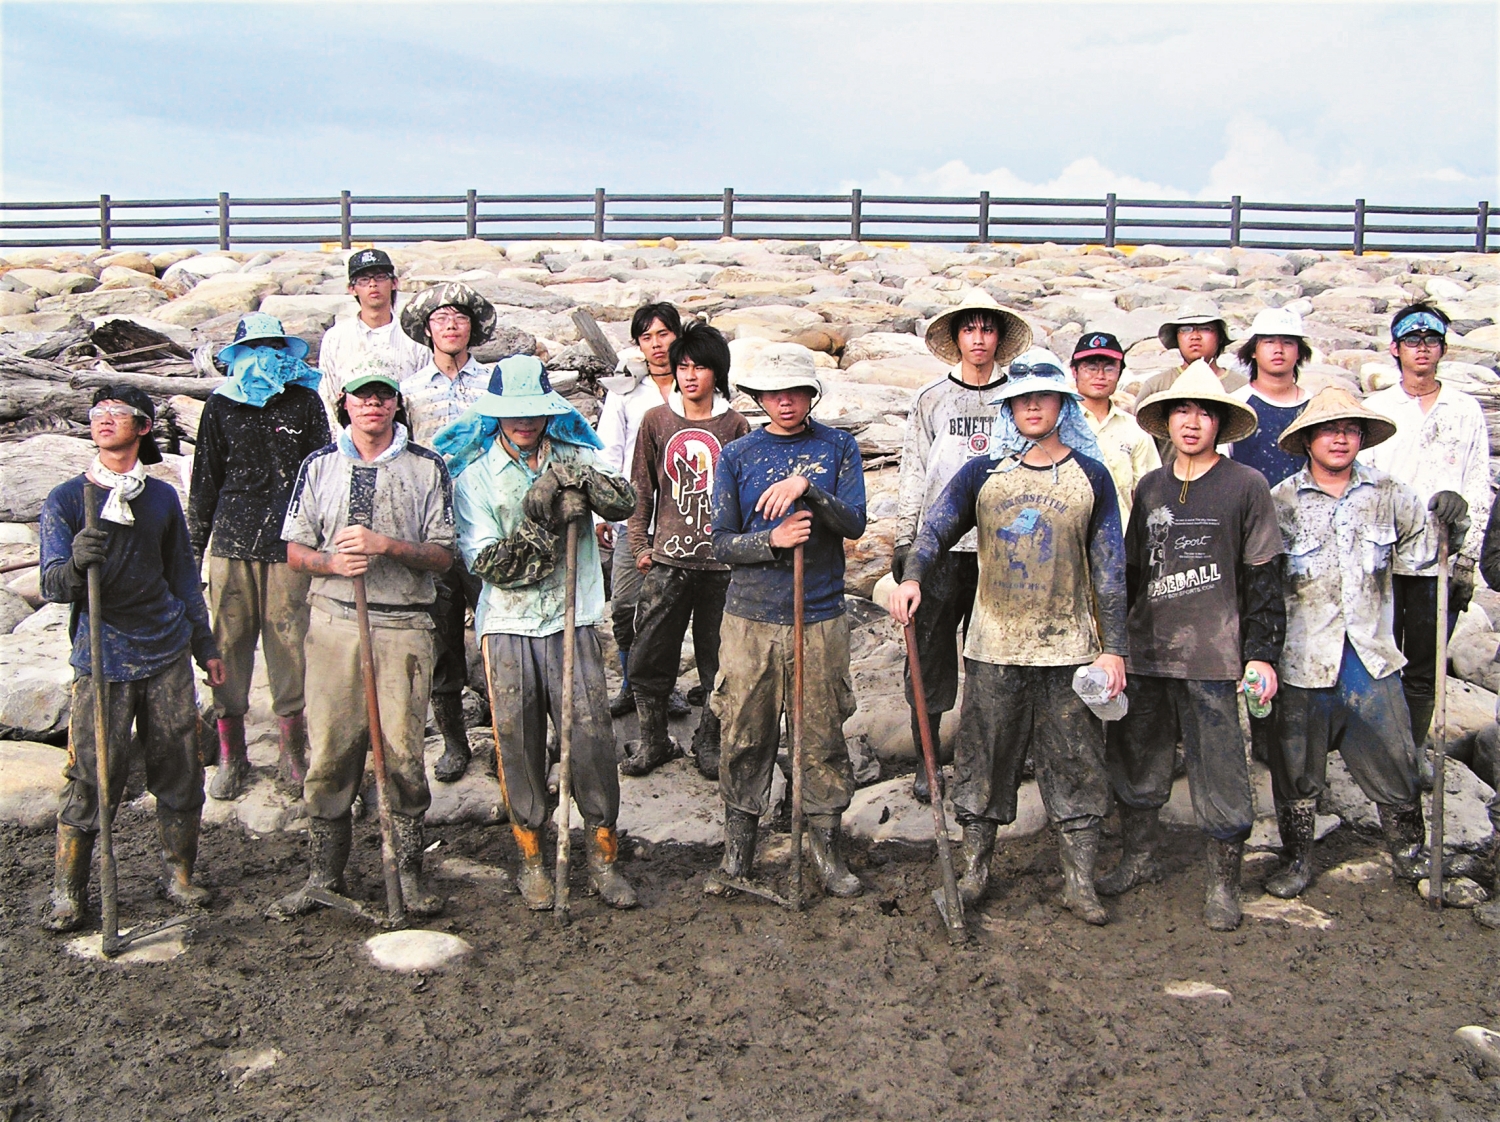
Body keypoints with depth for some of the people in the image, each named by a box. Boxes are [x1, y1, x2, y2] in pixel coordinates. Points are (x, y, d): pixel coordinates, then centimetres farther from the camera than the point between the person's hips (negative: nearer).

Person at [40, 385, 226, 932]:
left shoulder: (162, 497, 10)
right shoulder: (65, 500, 0)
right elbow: (52, 585, -8)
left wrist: (206, 646, 19)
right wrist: (76, 563, -31)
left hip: (166, 653, 3)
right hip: (101, 661, -3)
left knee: (180, 771, 6)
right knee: (90, 779, -2)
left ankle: (178, 875, 22)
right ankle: (67, 892, 13)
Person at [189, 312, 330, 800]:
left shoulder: (305, 401, 6)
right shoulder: (221, 404, 9)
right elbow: (205, 481, 13)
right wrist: (193, 547, 12)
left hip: (290, 544, -1)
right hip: (232, 543, 1)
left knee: (290, 644, -3)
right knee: (229, 645, 2)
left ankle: (292, 755, 11)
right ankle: (231, 757, 15)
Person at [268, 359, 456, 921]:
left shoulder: (427, 468, 6)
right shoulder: (320, 466, 11)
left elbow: (442, 554, 1)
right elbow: (295, 551, 11)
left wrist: (386, 545, -14)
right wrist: (333, 563, -10)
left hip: (404, 626, -1)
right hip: (334, 622, 2)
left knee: (402, 753, -2)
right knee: (328, 751, 2)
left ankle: (409, 874, 13)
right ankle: (324, 876, 15)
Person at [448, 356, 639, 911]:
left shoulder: (574, 457, 5)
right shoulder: (473, 474, 0)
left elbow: (624, 503, -11)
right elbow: (484, 561, -9)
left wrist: (579, 479, -25)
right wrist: (545, 523, -15)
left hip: (572, 620, 1)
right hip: (508, 626, -1)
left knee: (592, 734, -3)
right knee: (518, 741, 5)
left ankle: (603, 857, 12)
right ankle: (531, 859, 21)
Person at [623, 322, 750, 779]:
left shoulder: (735, 426, 3)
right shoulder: (656, 420, 5)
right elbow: (642, 488, 10)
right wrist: (640, 545, 7)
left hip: (722, 563, -1)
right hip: (667, 559, 1)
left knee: (718, 660, 6)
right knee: (649, 656, 4)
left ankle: (709, 741, 24)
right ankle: (652, 739, 22)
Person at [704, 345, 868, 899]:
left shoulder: (838, 448, 5)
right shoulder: (738, 455, 6)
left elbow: (854, 523, -6)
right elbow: (723, 542, 2)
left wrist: (806, 488, -21)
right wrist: (773, 541, -16)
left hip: (820, 615, 0)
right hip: (750, 616, 1)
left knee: (824, 737, 5)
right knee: (744, 738, 5)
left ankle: (828, 850, 19)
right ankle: (737, 852, 18)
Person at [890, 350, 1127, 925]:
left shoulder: (1091, 476, 4)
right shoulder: (983, 473, 5)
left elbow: (1109, 569, 4)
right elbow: (936, 527, -5)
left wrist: (1113, 647, -1)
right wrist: (912, 576, -26)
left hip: (1069, 651, 0)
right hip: (994, 648, 1)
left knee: (1075, 765, 4)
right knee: (983, 759, 7)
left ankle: (1079, 883, 15)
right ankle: (974, 871, 22)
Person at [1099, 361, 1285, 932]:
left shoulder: (1246, 485, -2)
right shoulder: (1150, 488, 11)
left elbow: (1264, 578, -1)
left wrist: (1262, 653, -5)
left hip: (1212, 656, -4)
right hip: (1145, 650, 5)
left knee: (1220, 773, 0)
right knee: (1136, 762, 14)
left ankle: (1223, 883, 16)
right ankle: (1138, 859, 32)